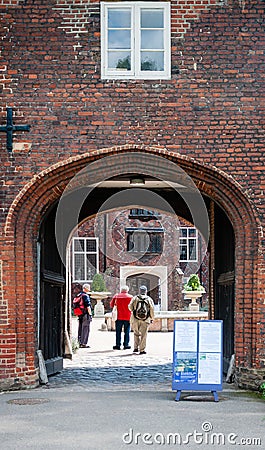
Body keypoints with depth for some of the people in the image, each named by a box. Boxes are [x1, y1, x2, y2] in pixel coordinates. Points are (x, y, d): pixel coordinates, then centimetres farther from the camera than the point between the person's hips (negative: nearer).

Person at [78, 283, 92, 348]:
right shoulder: (86, 296, -14)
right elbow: (88, 306, -18)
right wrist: (90, 314, -14)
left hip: (80, 314, 9)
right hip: (85, 314, -9)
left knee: (80, 329, 12)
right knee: (86, 329, -5)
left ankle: (80, 343, 16)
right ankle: (84, 343, -6)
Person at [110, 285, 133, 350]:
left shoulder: (116, 296, 1)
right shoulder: (130, 297, -2)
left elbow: (111, 305, 7)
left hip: (119, 317, 1)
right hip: (127, 317, -1)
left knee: (118, 332, 6)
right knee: (127, 332, 6)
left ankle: (118, 345, 5)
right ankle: (126, 345, 5)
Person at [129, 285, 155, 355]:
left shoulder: (135, 298, 5)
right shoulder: (149, 299, 4)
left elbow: (130, 307, -1)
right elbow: (152, 309, 0)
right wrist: (152, 318, 11)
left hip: (135, 318, 1)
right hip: (145, 320, -1)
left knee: (136, 333, 18)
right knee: (143, 335, 3)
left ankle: (136, 348, 13)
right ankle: (142, 350, 0)